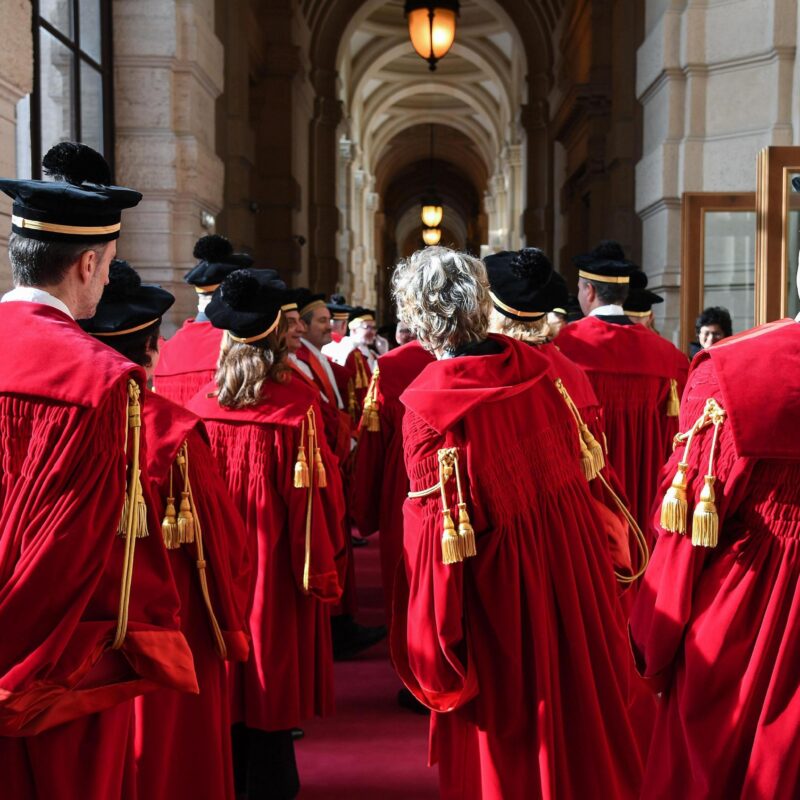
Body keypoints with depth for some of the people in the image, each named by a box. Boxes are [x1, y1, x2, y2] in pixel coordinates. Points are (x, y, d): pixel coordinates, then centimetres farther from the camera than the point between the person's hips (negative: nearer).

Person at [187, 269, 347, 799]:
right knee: (273, 678, 9)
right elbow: (317, 491, -14)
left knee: (225, 677, 17)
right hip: (277, 565, -4)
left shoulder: (202, 404, -5)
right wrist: (327, 566, -3)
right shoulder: (298, 402, -15)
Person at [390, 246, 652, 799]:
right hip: (571, 574, 5)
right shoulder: (534, 368, -6)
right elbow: (575, 471, 4)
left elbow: (434, 531, -20)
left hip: (497, 595, -5)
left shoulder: (426, 405, -22)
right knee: (576, 700, 25)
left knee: (500, 740, 15)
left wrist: (436, 647, -10)